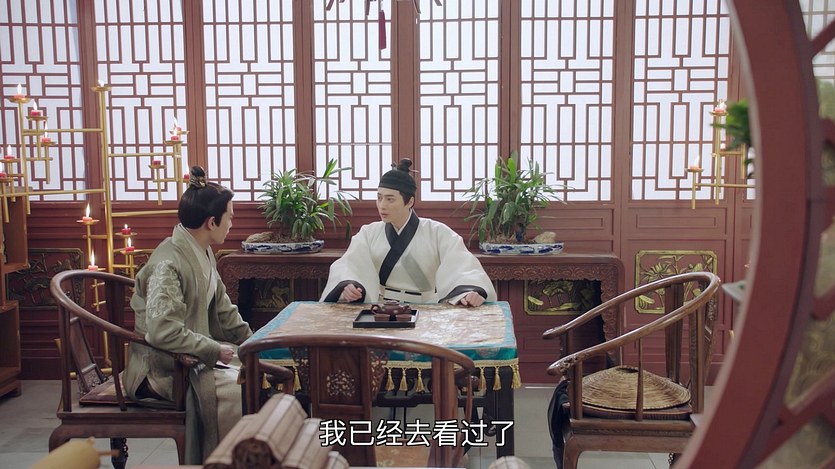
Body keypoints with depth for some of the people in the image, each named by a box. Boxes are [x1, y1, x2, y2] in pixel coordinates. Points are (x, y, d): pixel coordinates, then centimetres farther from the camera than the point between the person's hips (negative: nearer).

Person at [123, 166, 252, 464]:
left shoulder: (202, 252, 5)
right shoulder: (169, 263, -24)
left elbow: (221, 307, 13)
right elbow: (162, 330, -33)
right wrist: (216, 351, -25)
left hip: (192, 356, 9)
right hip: (163, 370, -9)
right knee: (239, 391, -24)